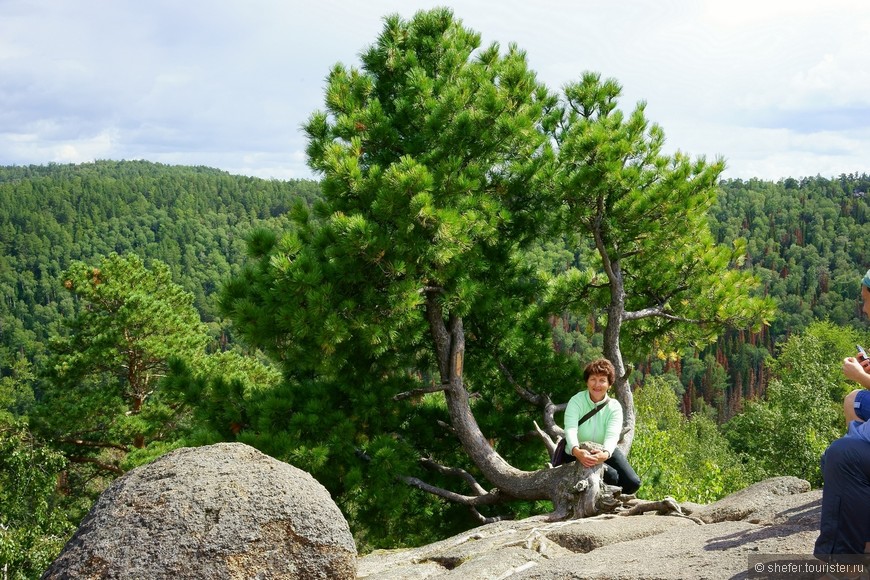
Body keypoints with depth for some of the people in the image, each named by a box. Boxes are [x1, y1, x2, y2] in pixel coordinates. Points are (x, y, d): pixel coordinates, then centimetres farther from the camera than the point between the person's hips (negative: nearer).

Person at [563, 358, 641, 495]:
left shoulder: (614, 407, -9)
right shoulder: (576, 401, -15)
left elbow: (612, 435, -25)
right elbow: (570, 429, -31)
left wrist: (605, 454, -49)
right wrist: (576, 450, -53)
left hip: (605, 451, 4)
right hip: (579, 453, -4)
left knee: (633, 483, -11)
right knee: (612, 476, -27)